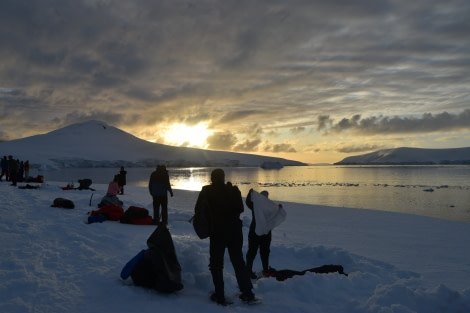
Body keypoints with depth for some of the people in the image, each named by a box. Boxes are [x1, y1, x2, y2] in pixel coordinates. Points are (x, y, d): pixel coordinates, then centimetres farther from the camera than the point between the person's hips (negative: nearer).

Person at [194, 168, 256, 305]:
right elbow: (240, 209, 7)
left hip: (217, 231, -3)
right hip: (235, 230, 3)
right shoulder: (233, 190, -1)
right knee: (238, 261, 14)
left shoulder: (206, 191, -6)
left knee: (216, 264, 8)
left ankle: (220, 296, 6)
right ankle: (248, 293, 16)